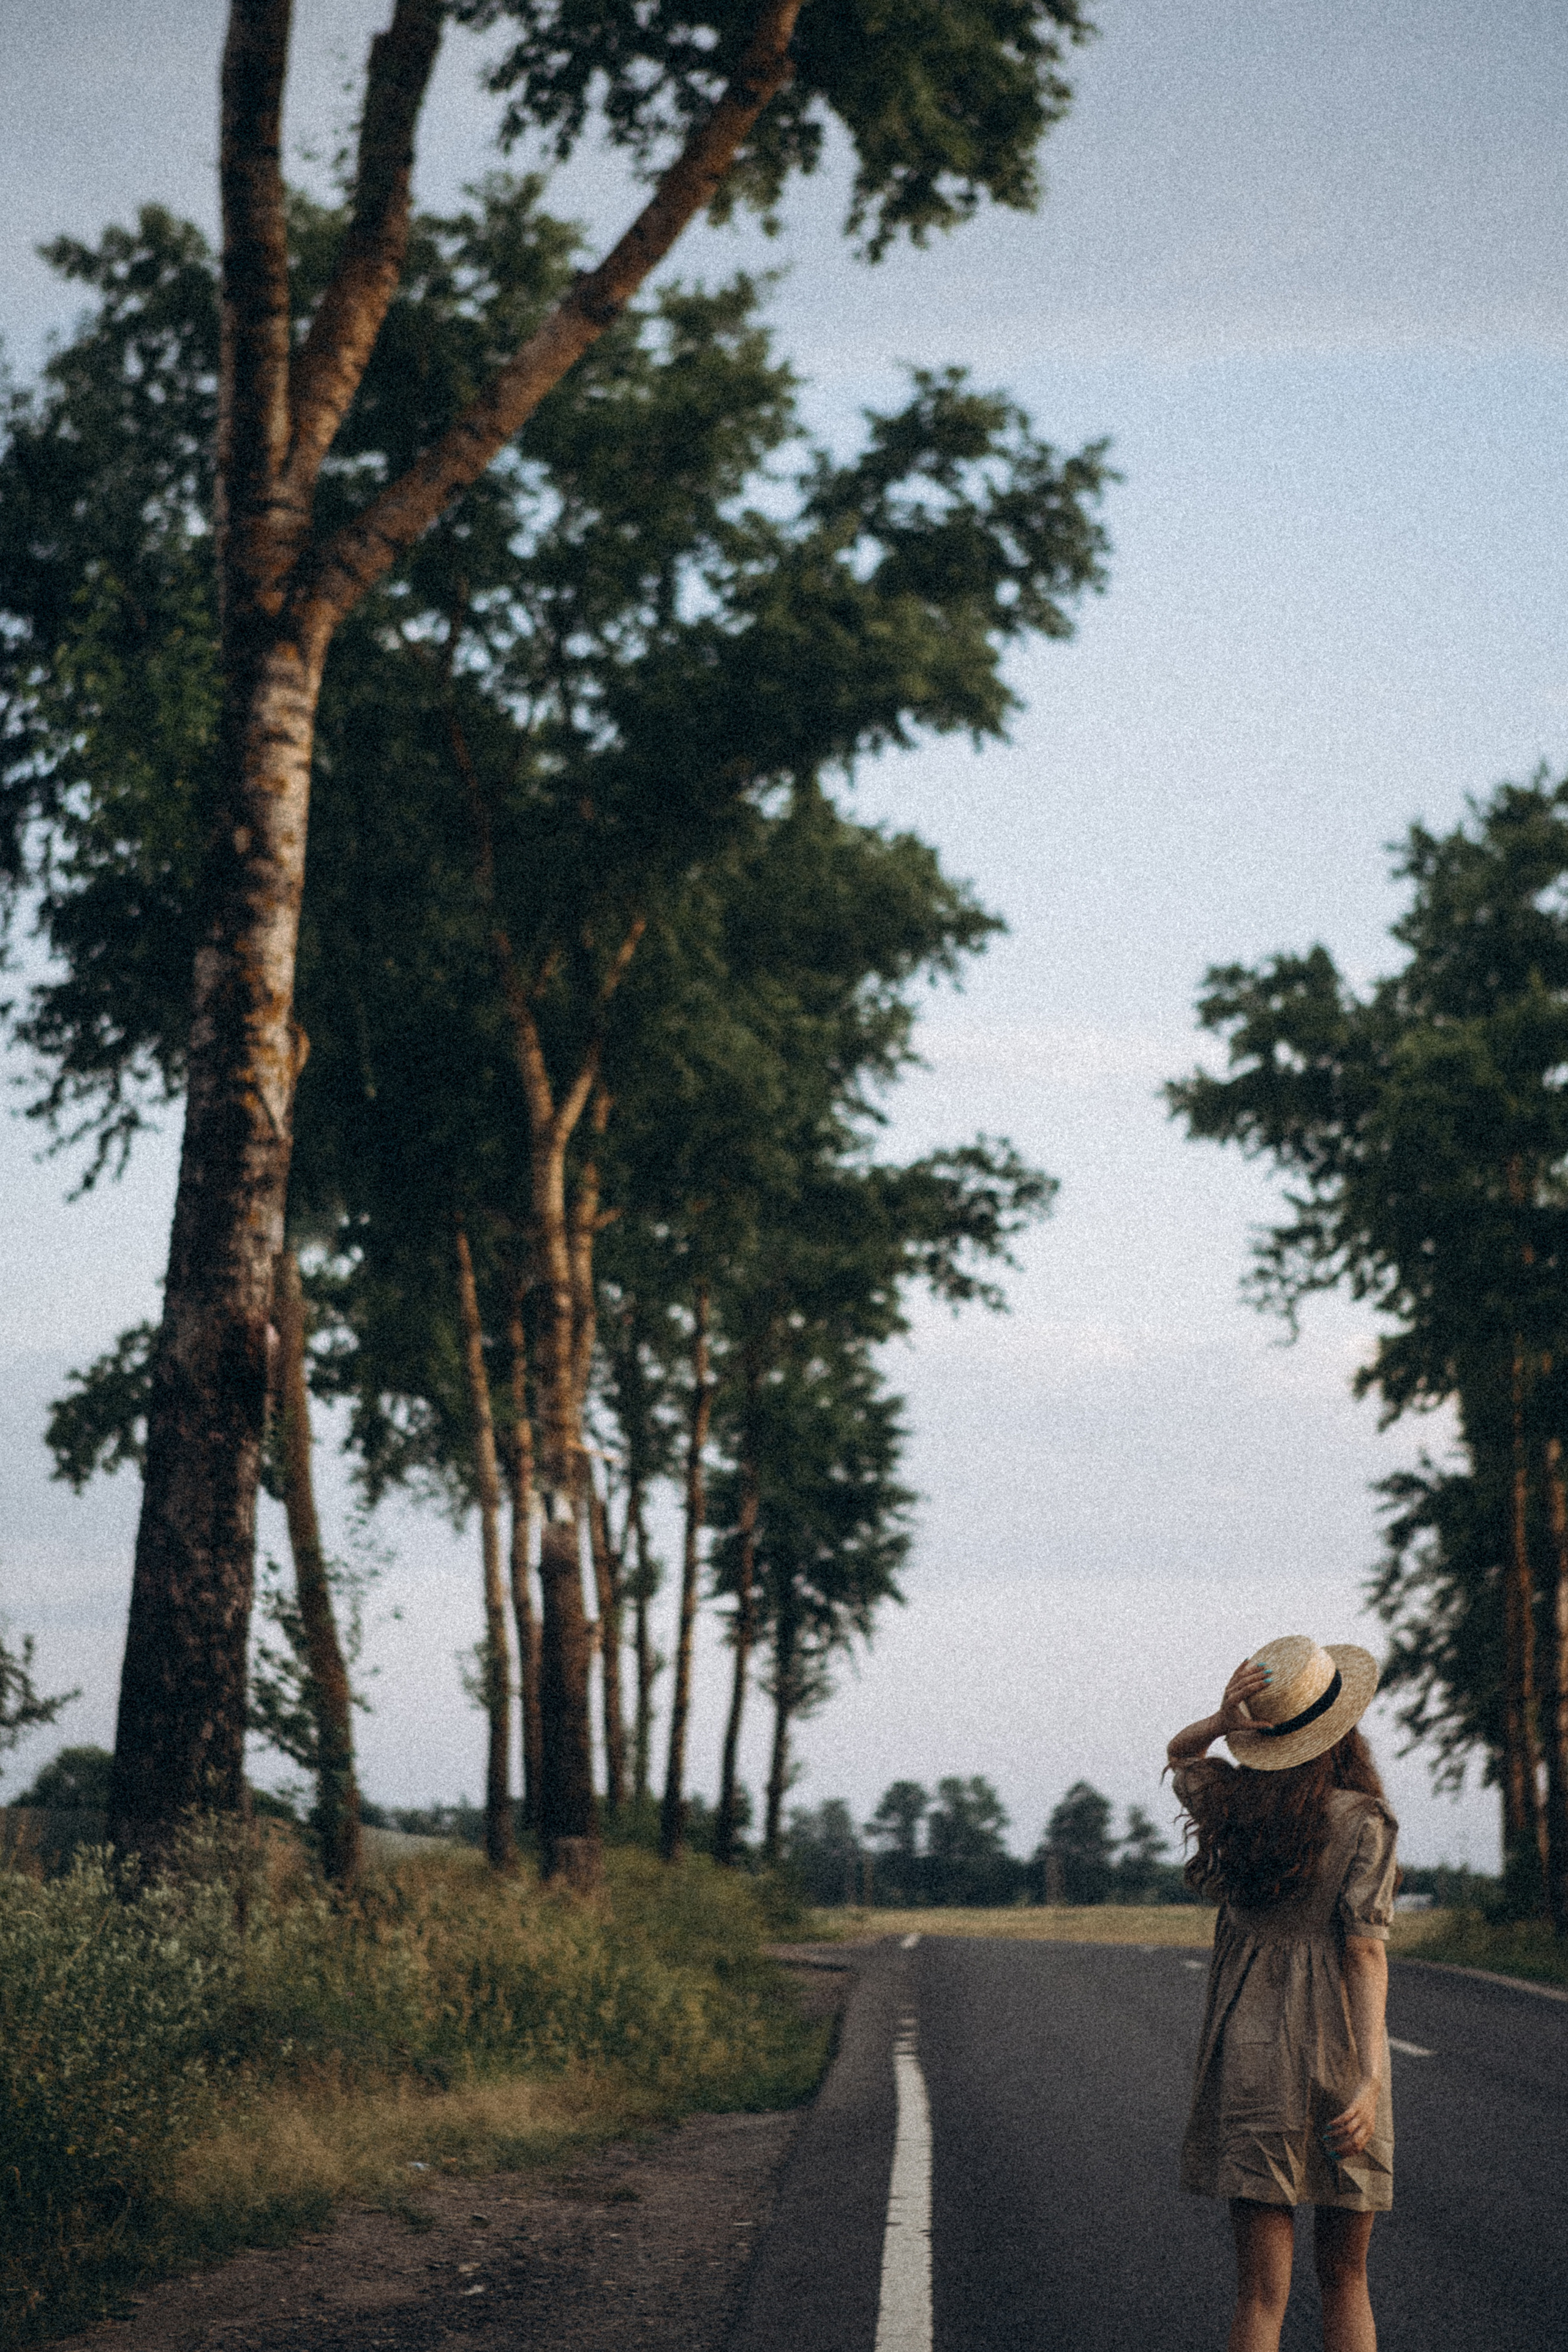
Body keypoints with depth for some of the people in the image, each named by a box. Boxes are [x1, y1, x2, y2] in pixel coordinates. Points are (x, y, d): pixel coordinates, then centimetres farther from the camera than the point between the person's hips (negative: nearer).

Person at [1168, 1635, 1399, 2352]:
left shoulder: (1231, 1804, 2)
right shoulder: (1362, 1822, -7)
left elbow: (1177, 1756, 24)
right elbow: (1365, 1950, -16)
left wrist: (1222, 1720, 2)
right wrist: (1372, 2078, -21)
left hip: (1248, 2053, 2)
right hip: (1339, 2056, -2)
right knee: (1344, 2279, 15)